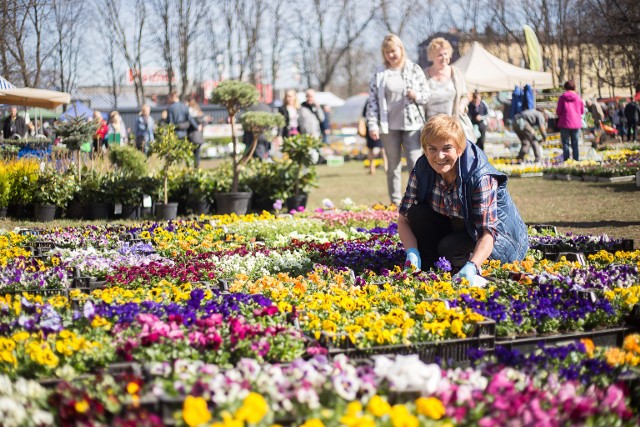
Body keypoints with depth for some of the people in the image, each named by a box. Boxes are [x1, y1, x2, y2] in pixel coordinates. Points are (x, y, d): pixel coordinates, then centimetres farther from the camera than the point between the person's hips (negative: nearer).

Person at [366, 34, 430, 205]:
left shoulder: (414, 69, 5)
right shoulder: (379, 73, 4)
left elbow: (427, 94, 8)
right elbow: (372, 100, 3)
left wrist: (417, 96, -14)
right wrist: (372, 125, -5)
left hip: (412, 124, -1)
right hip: (388, 126, 1)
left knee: (415, 163, -9)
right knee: (393, 166, 6)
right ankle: (396, 204, 12)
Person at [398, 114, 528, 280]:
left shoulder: (481, 177, -30)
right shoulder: (421, 171, -15)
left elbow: (488, 232, -35)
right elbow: (404, 219, -12)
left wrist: (471, 267, -53)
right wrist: (412, 253, -32)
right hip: (458, 229, 5)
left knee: (450, 249, -33)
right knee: (417, 214, -19)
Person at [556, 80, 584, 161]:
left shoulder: (562, 97, -6)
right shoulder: (578, 97, 1)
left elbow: (558, 111, -7)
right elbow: (582, 111, 7)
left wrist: (560, 114, 15)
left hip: (565, 123, -2)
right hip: (576, 123, 2)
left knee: (565, 142, 4)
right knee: (575, 142, 10)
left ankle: (566, 158, -2)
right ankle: (576, 158, 8)